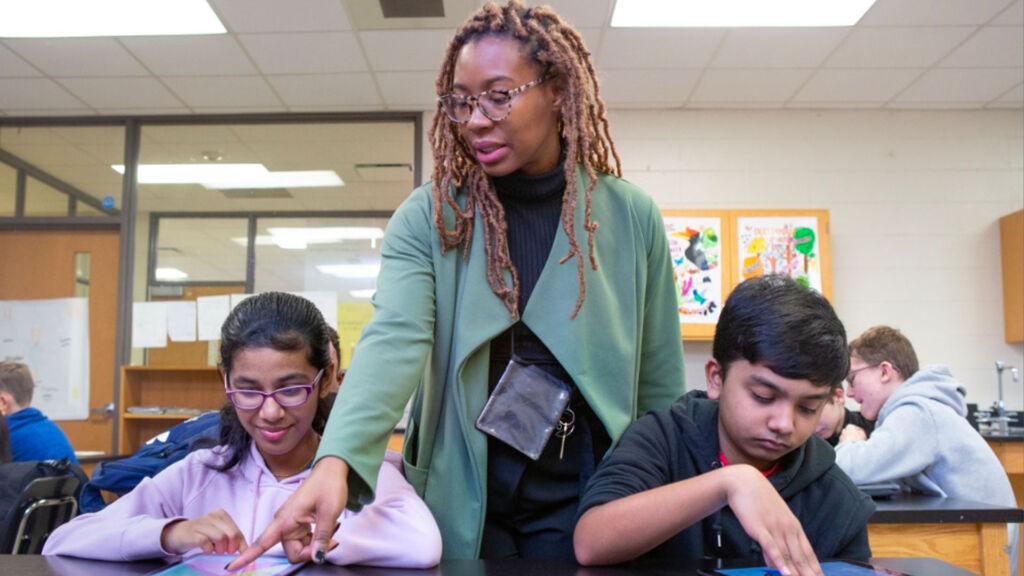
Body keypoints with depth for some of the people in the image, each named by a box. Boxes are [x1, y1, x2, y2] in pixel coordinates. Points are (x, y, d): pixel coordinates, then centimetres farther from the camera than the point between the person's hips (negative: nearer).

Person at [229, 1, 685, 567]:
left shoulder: (631, 217, -4)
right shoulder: (428, 217, -7)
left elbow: (659, 385, 1)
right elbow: (394, 339, -22)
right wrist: (335, 461, -38)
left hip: (579, 499, 0)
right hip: (461, 498, 0)